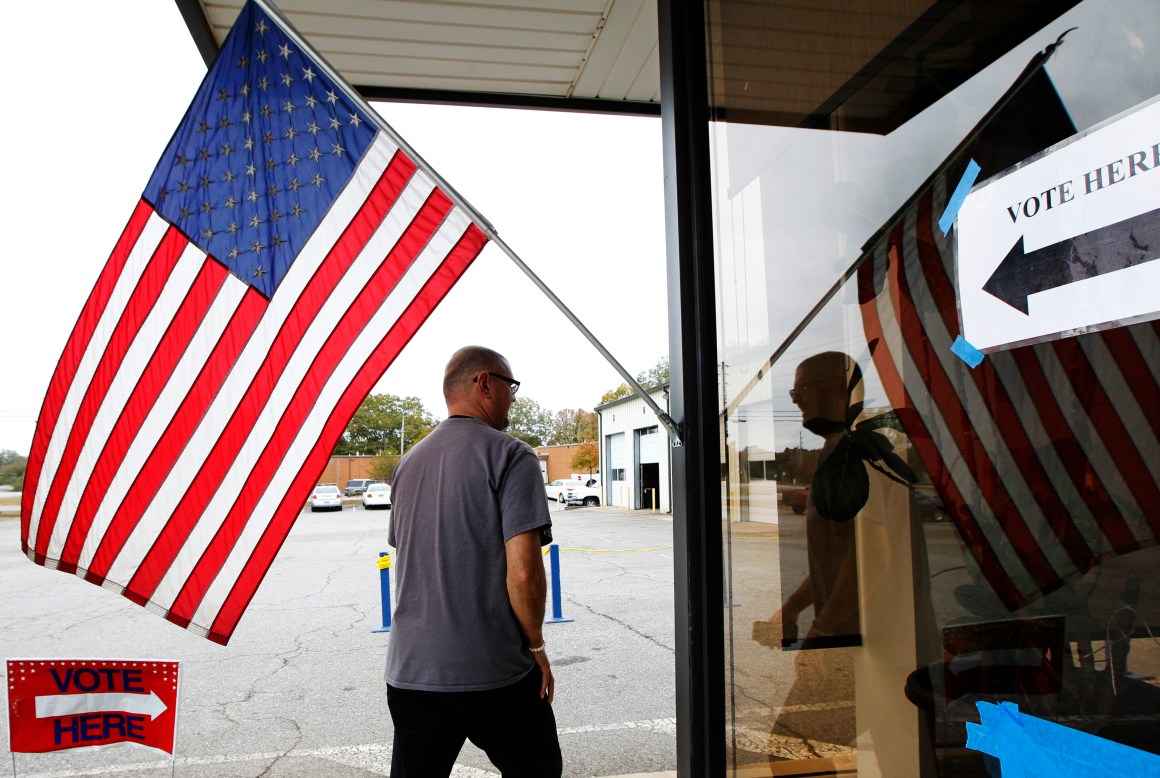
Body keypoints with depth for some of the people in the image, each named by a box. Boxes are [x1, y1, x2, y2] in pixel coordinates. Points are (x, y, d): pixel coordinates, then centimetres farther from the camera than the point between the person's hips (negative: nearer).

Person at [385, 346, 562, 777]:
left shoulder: (410, 462, 11)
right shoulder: (510, 455, -11)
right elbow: (523, 572, -19)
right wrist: (537, 647, -4)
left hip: (410, 671, 6)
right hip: (495, 675, -6)